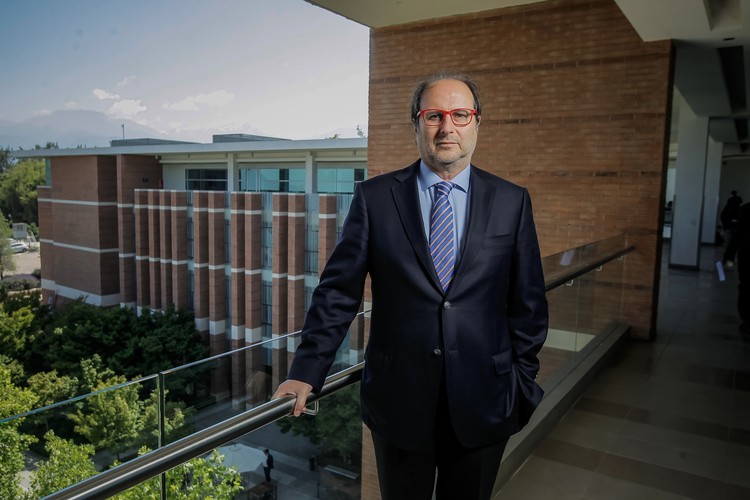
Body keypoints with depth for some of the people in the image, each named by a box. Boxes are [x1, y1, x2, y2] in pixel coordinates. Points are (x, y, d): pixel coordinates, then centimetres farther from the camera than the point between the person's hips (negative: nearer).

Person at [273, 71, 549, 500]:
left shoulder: (512, 202, 0)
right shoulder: (375, 197, -3)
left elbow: (528, 302, 3)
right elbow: (338, 291, -4)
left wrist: (523, 382, 5)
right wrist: (307, 372, -8)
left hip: (483, 400, 1)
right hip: (398, 397, 0)